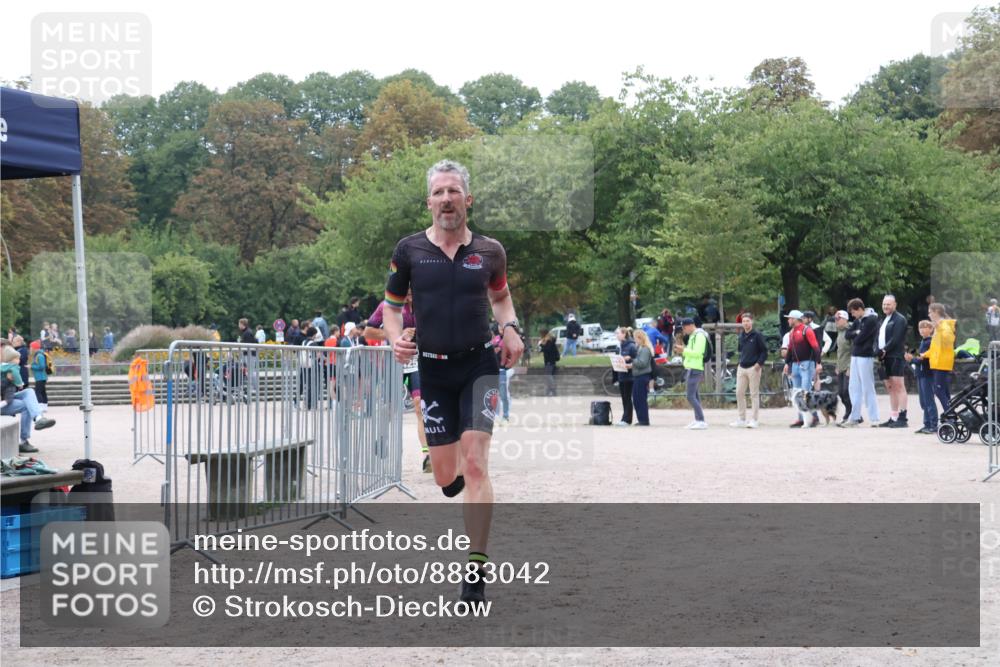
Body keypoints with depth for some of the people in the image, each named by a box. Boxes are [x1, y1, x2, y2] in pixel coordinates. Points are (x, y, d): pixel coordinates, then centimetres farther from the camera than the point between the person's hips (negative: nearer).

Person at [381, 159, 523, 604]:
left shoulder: (489, 251, 2)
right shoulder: (409, 250, -1)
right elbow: (392, 306, 9)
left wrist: (510, 328, 1)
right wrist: (395, 339, -11)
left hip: (479, 365, -1)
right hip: (434, 370, 1)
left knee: (475, 464, -16)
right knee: (446, 480, 4)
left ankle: (476, 574, -11)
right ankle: (457, 468, 46)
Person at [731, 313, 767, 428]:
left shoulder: (757, 335, -7)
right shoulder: (741, 335, 11)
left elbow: (764, 351, -7)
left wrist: (759, 363, -15)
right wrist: (741, 360, 10)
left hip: (753, 368, -6)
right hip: (742, 367, 6)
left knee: (754, 394, -1)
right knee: (739, 393, 5)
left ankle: (754, 420, 3)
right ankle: (741, 419, 13)